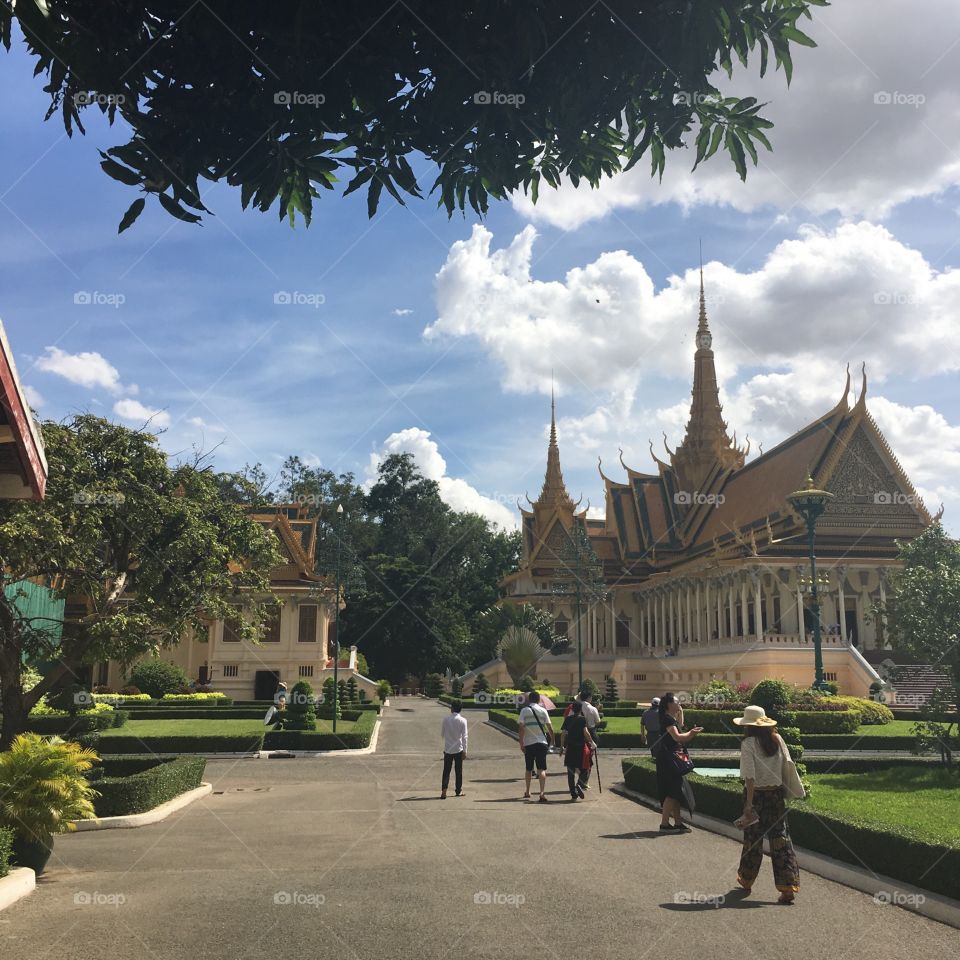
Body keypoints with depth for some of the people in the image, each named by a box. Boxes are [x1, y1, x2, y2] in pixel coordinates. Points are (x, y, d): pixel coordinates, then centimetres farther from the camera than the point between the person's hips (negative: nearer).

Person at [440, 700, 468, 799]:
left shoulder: (446, 719, -4)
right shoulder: (462, 720, -8)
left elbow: (442, 732, 7)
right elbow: (464, 737, -8)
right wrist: (465, 751, -4)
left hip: (447, 749, 1)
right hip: (458, 749, -1)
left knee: (446, 771, 4)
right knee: (458, 771, 13)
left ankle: (444, 791, -10)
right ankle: (458, 790, 21)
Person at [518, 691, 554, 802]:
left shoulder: (524, 711, 0)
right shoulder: (543, 711, 3)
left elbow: (521, 728, -8)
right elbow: (550, 727, 0)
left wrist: (521, 743, -6)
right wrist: (552, 740, 15)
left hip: (528, 743, 0)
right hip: (542, 743, 0)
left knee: (529, 769, 16)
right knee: (541, 769, -4)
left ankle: (527, 792, 28)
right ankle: (542, 792, -19)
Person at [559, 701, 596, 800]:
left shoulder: (568, 719, 5)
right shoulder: (583, 719, -4)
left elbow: (563, 733, 2)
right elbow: (585, 732, -14)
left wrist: (562, 746, 10)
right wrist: (592, 742, -3)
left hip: (570, 748, 3)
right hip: (581, 747, -3)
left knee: (570, 772, 9)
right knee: (584, 769, 10)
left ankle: (573, 795, 9)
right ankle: (579, 784, -17)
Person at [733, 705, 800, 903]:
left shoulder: (749, 744, -14)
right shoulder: (777, 739, 2)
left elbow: (750, 776, -18)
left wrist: (749, 803, -17)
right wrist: (785, 790, 17)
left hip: (756, 794, -4)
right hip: (776, 794, 4)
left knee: (752, 837, 13)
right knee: (780, 837, 4)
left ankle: (746, 879, 32)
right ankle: (788, 888, -3)